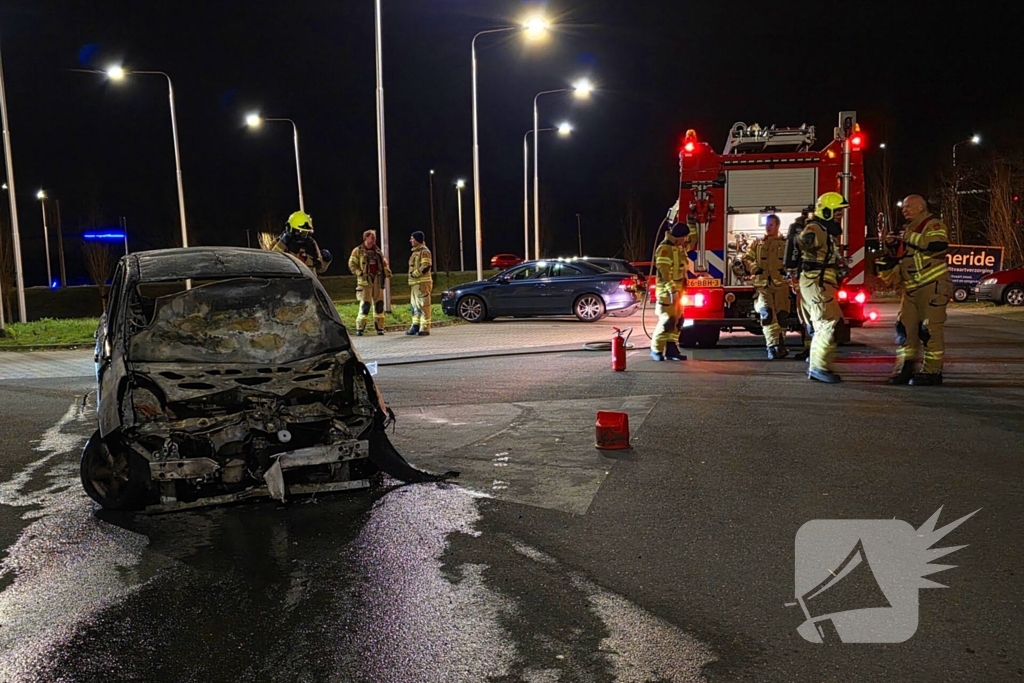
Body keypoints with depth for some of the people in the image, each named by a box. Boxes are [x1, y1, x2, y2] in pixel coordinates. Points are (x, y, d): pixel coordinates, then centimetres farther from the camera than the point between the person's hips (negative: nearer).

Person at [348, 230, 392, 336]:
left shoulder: (377, 251, 14)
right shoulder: (358, 251, 0)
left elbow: (384, 263, 20)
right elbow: (352, 264, -2)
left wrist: (387, 271, 2)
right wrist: (360, 273, -13)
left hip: (377, 279, 5)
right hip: (365, 280, -5)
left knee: (379, 304, 5)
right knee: (365, 304, -9)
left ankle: (379, 327, 13)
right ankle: (360, 328, -2)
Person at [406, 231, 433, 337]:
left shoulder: (424, 251, -9)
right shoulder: (415, 252, 21)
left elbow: (426, 266, -19)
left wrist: (415, 274, -15)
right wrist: (412, 275, 13)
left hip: (422, 282, -10)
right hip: (414, 283, 10)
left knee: (423, 305, -10)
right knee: (414, 305, 13)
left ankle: (425, 328, -9)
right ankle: (416, 326, 20)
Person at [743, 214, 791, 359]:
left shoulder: (786, 243, 14)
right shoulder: (757, 243, 17)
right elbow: (746, 258, 15)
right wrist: (754, 268, -3)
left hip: (781, 284, 1)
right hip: (762, 285, -1)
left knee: (782, 315, -1)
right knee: (766, 312, -20)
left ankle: (780, 346, 12)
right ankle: (773, 346, -26)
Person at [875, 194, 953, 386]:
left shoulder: (933, 225, -4)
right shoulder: (909, 230, 21)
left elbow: (938, 244, -25)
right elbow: (900, 259, 28)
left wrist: (910, 237, -17)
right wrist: (893, 247, 9)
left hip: (933, 285, -8)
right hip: (912, 289, 8)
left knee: (931, 328, -7)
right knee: (905, 326, 6)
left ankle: (932, 372, -3)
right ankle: (905, 369, 12)